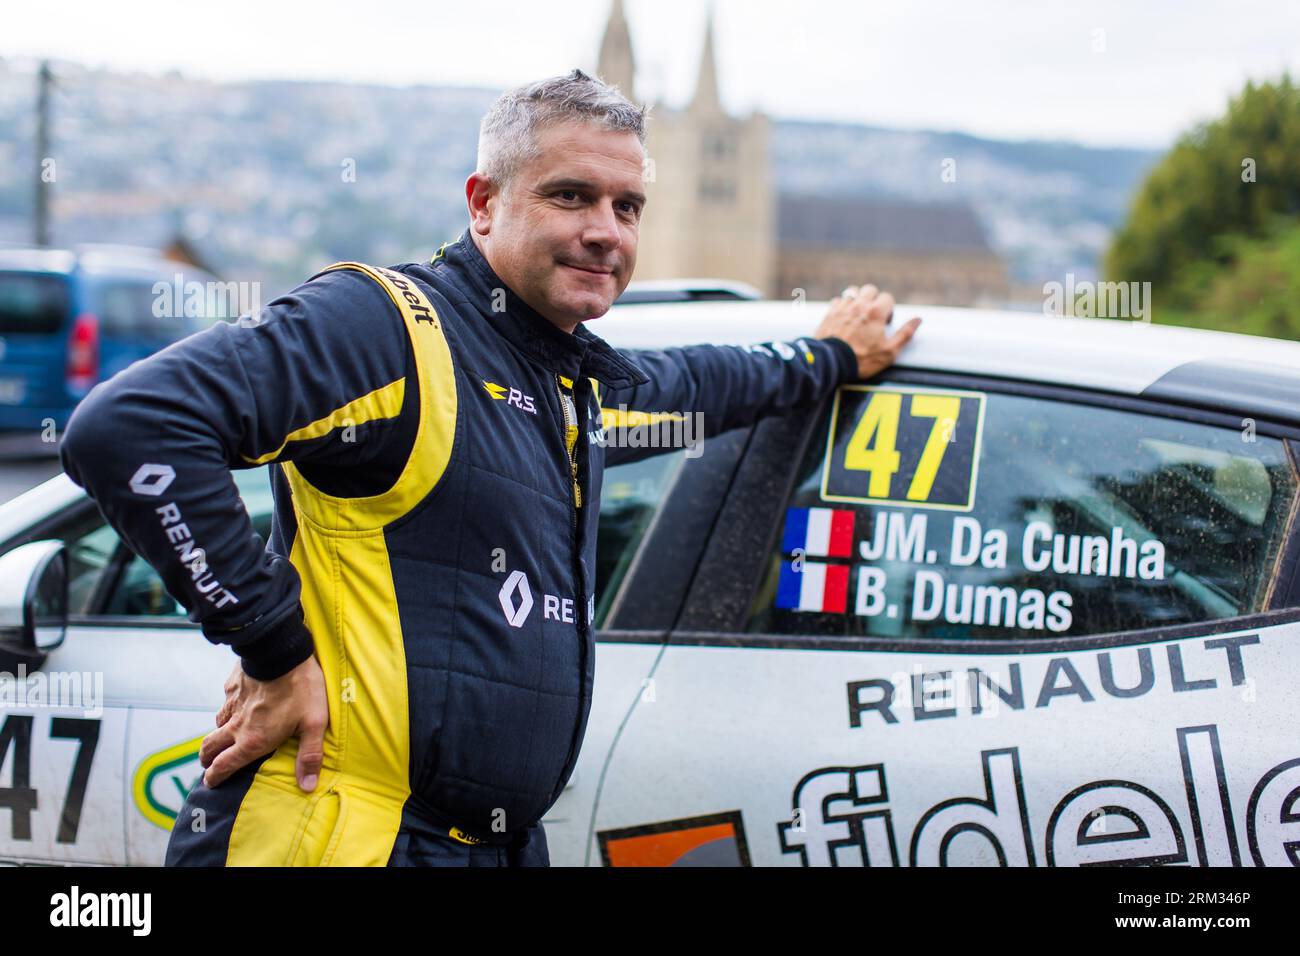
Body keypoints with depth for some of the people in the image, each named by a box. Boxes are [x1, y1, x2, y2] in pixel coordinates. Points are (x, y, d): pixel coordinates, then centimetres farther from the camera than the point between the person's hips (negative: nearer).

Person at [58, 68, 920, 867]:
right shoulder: (388, 322, -15)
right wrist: (273, 649, -23)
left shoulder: (587, 384, 14)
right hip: (340, 837, -9)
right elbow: (128, 424, -26)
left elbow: (694, 385, 39)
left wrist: (831, 358, 51)